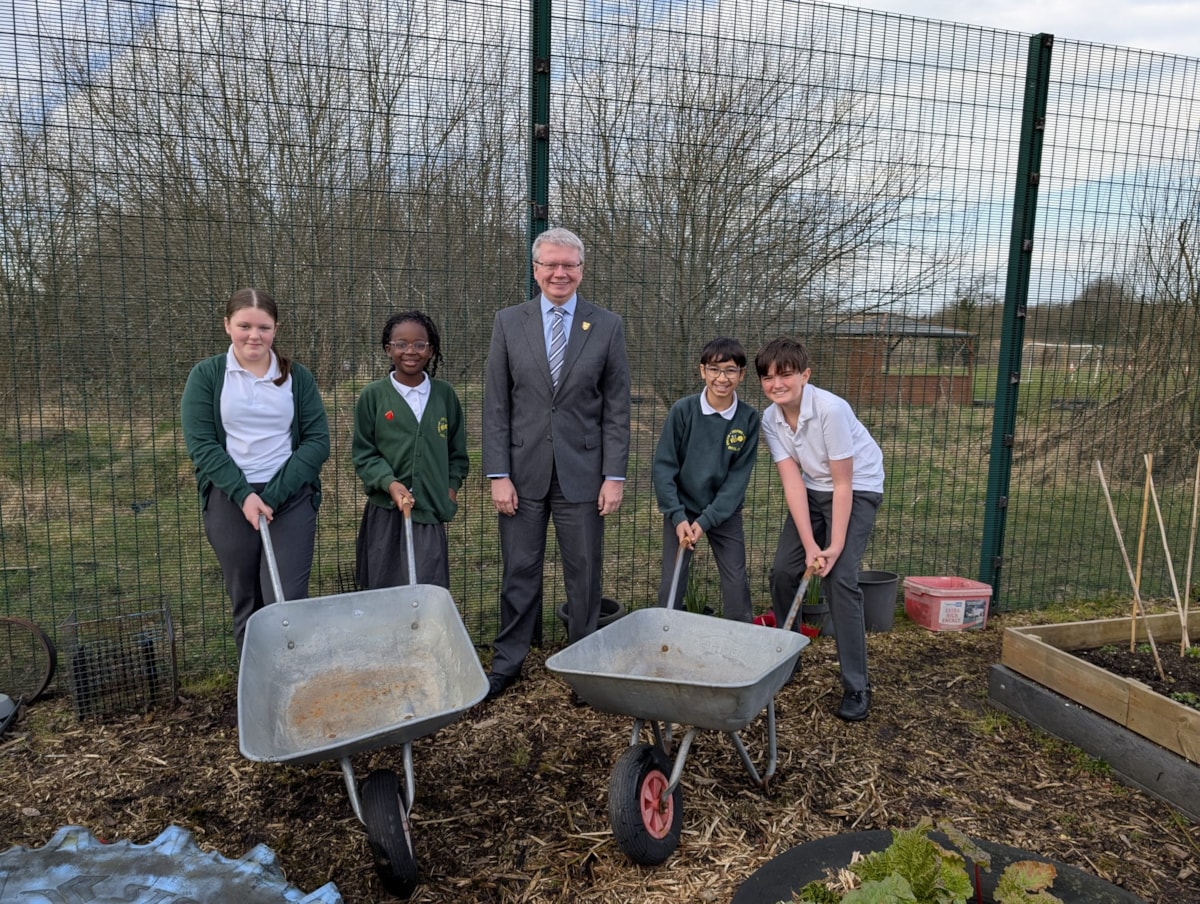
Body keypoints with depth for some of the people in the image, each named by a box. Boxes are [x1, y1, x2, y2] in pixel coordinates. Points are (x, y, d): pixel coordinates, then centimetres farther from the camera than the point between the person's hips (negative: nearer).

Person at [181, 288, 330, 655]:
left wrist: (274, 495, -11)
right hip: (229, 501, 0)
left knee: (286, 604, -6)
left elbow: (317, 441, -1)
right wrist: (243, 494, -15)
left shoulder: (297, 377, 4)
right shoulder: (206, 375, 2)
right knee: (246, 605, 10)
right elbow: (201, 444, -4)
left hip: (291, 499, 0)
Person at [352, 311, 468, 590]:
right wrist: (389, 483, -14)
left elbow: (457, 448, 13)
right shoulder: (372, 396, -1)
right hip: (386, 511, 0)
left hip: (431, 512, 1)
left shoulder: (444, 393, 4)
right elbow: (363, 453, 0)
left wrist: (452, 486, 2)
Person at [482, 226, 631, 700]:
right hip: (523, 470, 1)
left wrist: (615, 475, -4)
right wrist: (498, 474, -5)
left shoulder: (607, 326, 2)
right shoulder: (509, 322, 3)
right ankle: (507, 662, 25)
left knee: (584, 573, 7)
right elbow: (496, 405, 1)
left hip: (582, 471, 0)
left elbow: (616, 407, 2)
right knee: (519, 572, 9)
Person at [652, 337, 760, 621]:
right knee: (672, 583, 2)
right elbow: (663, 466, -11)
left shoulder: (749, 419, -9)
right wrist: (677, 517, -17)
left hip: (725, 512, 1)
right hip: (681, 509, -1)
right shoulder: (683, 410, -13)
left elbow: (739, 476, -9)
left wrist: (707, 520, -15)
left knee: (737, 584, 4)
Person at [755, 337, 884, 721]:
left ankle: (856, 686, -6)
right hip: (811, 491, 6)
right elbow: (792, 482, -15)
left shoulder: (831, 409, -29)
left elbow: (843, 484, -23)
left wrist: (836, 545, -22)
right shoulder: (770, 420, -12)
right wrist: (809, 545, -22)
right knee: (782, 571, 0)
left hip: (858, 489, -6)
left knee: (840, 578, -17)